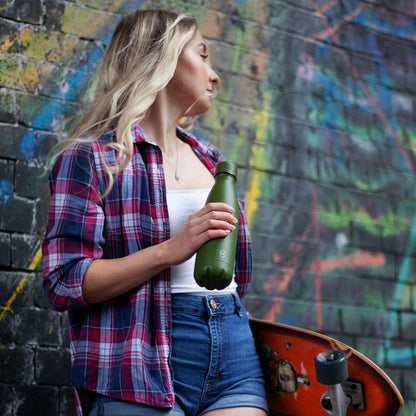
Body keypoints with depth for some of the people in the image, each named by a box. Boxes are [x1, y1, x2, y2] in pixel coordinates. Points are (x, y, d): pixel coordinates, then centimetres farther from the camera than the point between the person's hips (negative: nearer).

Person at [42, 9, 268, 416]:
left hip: (233, 351, 6)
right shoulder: (92, 156, -3)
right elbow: (64, 283, -13)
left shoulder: (209, 159, 19)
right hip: (142, 367, -6)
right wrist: (170, 250, -20)